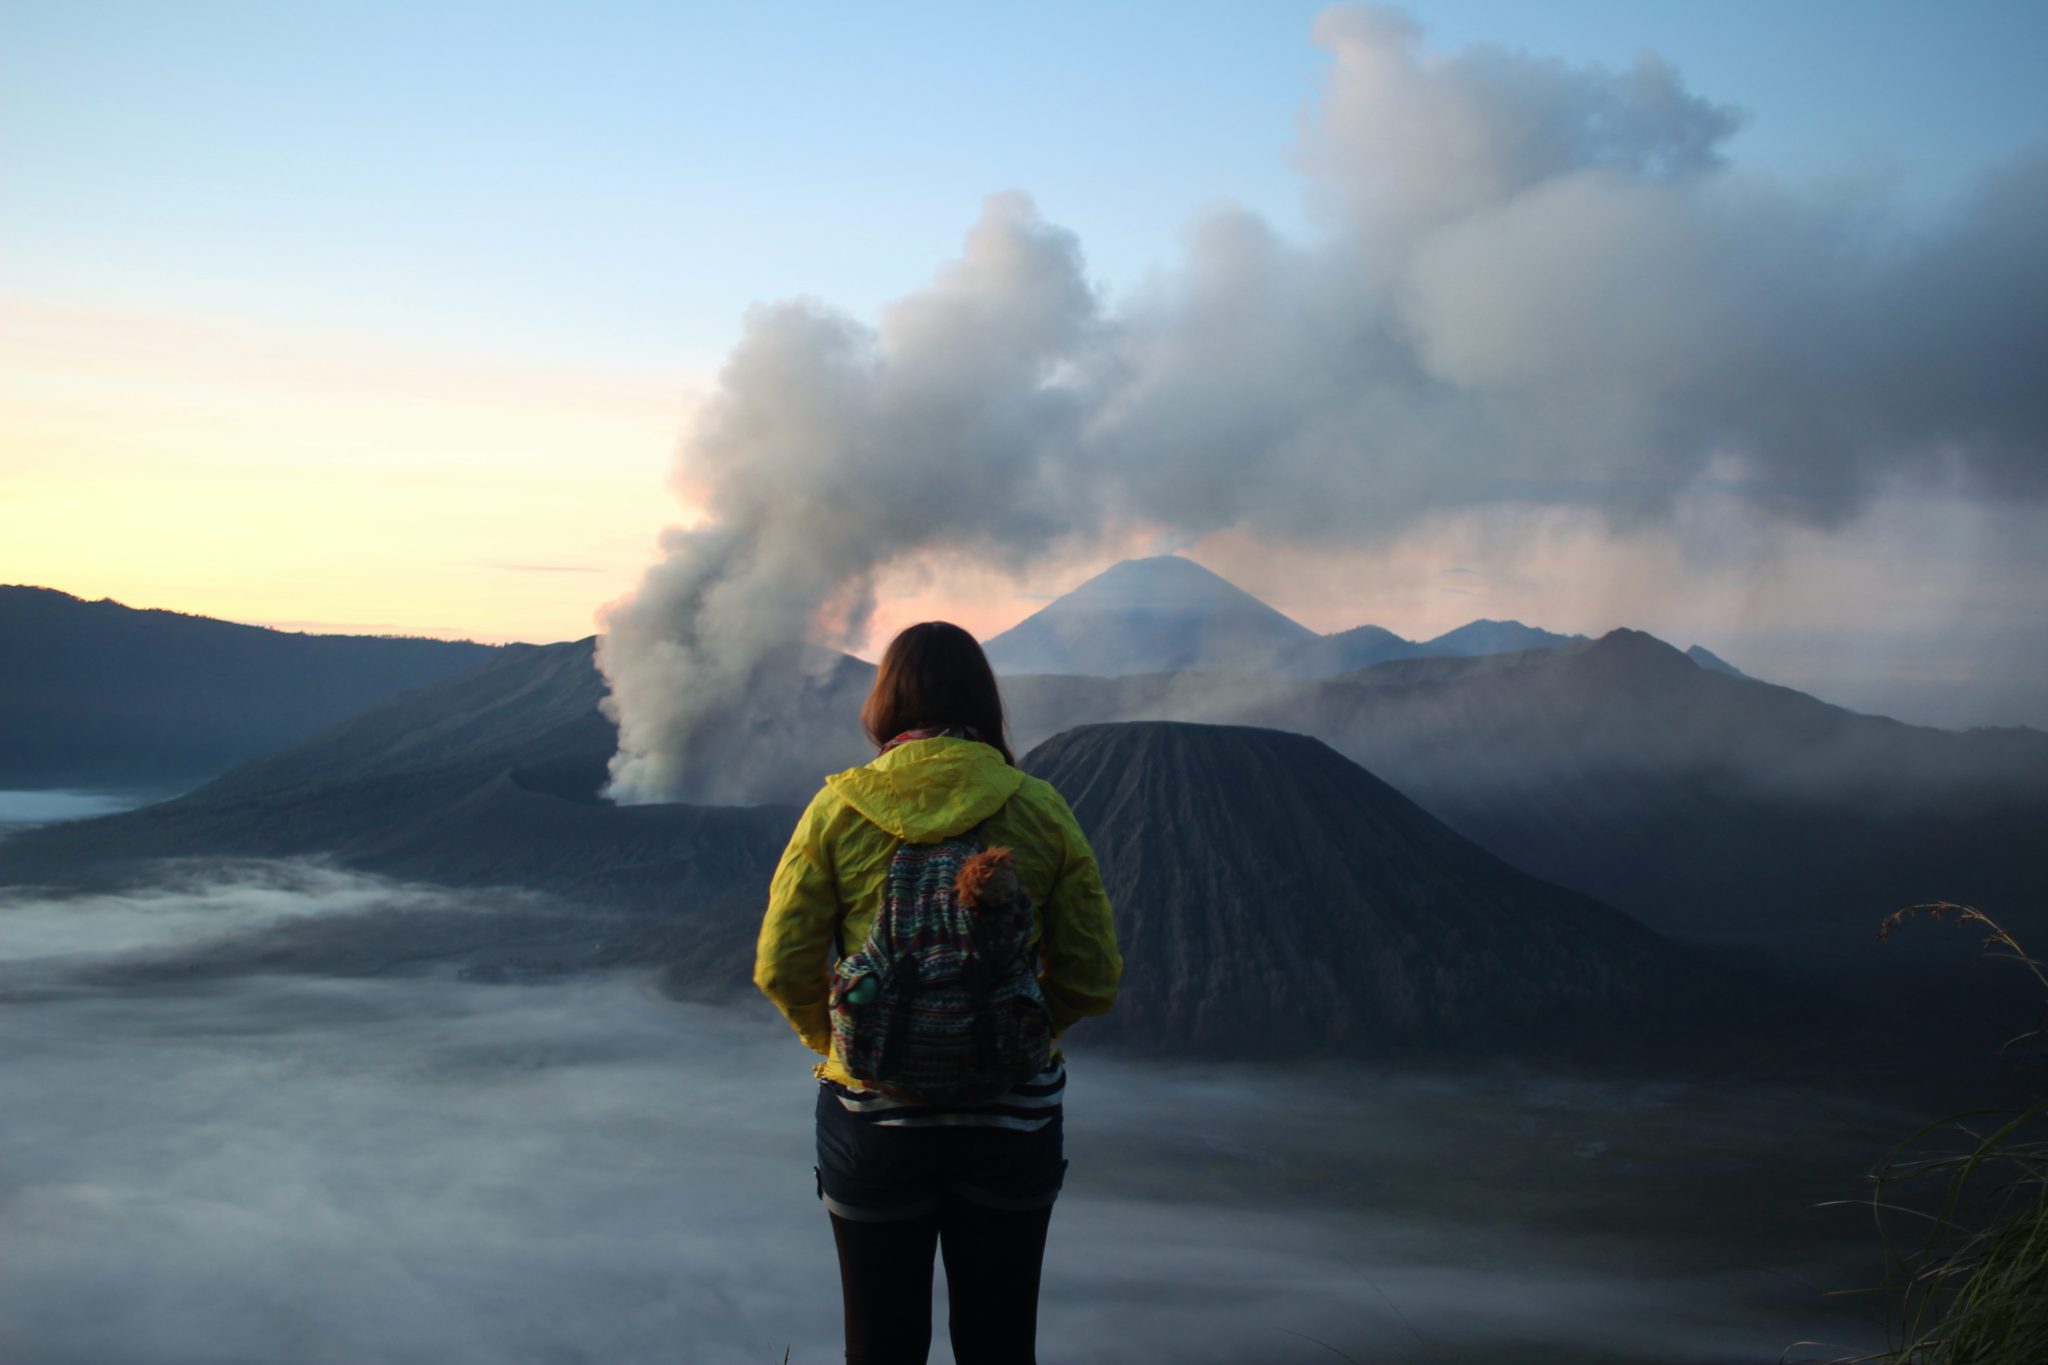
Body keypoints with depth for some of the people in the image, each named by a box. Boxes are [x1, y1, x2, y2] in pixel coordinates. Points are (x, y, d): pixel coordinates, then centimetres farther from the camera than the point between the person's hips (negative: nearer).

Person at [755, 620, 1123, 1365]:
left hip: (873, 1114, -1)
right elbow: (1092, 976, -2)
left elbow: (783, 967, -6)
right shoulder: (1040, 811, -4)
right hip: (1012, 1116, 1)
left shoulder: (838, 808, -7)